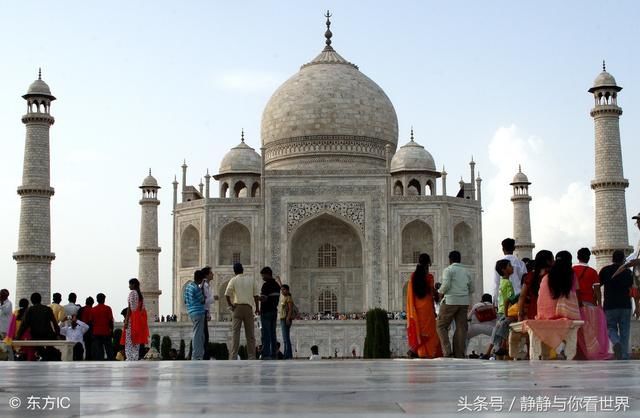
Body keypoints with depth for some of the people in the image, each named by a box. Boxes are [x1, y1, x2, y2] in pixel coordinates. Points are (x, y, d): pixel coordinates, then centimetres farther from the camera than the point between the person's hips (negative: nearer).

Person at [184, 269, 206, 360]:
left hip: (191, 312, 9)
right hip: (198, 313, -9)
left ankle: (200, 354, 18)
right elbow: (202, 301, -9)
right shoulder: (196, 288, -15)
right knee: (197, 335, -6)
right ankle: (196, 356, -5)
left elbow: (185, 301, 18)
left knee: (200, 335, 15)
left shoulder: (188, 286, 13)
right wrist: (202, 290, -1)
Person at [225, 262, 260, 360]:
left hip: (237, 307, -2)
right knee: (250, 334, 7)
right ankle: (252, 357, 7)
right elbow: (256, 295, 5)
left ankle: (233, 357, -9)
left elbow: (227, 294, -10)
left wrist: (230, 305, 0)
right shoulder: (251, 280, 8)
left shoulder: (233, 280, 0)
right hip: (248, 308, 2)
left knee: (235, 333, -3)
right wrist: (257, 308, 11)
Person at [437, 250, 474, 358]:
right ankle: (459, 355, 0)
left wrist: (441, 292, 5)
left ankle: (447, 351, -11)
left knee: (441, 326, 3)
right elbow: (471, 289, 17)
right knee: (461, 328, 4)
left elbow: (446, 285, -13)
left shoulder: (448, 270, -1)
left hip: (450, 301, -5)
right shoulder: (466, 271, 17)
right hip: (464, 302, 5)